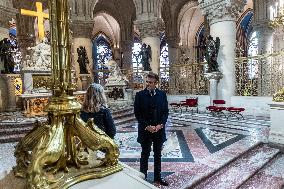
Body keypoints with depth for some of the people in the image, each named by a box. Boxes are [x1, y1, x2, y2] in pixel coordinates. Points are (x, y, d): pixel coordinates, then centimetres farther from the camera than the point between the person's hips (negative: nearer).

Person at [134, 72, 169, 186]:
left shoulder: (162, 94, 1)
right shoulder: (140, 95, -7)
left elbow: (166, 111, 3)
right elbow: (137, 113, -7)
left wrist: (160, 125, -10)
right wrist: (147, 126, -14)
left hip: (159, 129, 3)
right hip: (145, 130, -2)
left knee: (158, 154, 16)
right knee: (145, 154, 11)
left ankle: (157, 177, 32)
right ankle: (143, 178, 27)